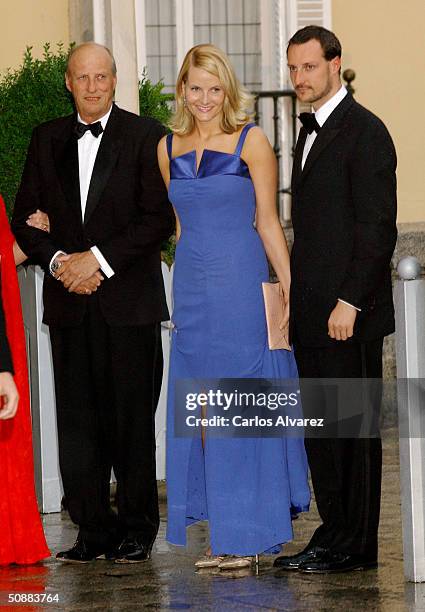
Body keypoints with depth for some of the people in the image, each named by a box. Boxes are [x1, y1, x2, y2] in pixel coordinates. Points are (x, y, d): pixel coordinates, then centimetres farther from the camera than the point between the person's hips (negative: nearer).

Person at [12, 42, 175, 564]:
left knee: (133, 418, 0)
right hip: (69, 300, 4)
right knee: (77, 419, 3)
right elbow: (24, 218, 12)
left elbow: (159, 218, -6)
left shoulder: (145, 137, 0)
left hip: (129, 299, -3)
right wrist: (57, 261, -5)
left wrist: (99, 259, -12)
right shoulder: (47, 139, 12)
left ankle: (136, 529, 10)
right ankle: (93, 529, 10)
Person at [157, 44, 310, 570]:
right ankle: (220, 532, 11)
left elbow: (267, 221, -3)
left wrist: (289, 287, -10)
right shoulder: (168, 148, 10)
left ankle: (248, 531, 3)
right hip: (192, 290, 5)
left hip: (242, 285, -5)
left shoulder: (250, 141, -3)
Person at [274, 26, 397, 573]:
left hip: (348, 312, -9)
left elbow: (377, 226, -14)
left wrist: (350, 301, -19)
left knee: (352, 425, -4)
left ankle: (354, 546, 1)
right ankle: (333, 535, 16)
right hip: (312, 312, 9)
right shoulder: (311, 132, 18)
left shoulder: (364, 132, -9)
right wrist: (296, 299, 14)